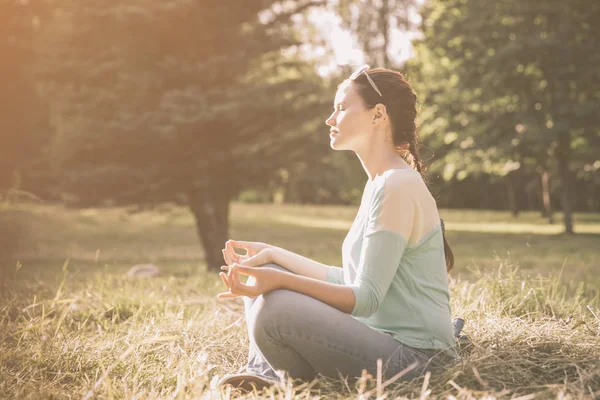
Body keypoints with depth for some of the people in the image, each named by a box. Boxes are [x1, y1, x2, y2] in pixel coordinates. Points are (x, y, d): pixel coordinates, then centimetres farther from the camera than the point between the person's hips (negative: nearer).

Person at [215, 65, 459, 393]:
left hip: (412, 354, -10)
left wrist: (281, 279, -29)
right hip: (383, 338, 10)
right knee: (262, 281, 11)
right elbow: (348, 280, 13)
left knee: (276, 309, -28)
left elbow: (366, 298, -21)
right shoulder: (378, 184, 13)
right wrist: (273, 255, 11)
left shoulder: (398, 186, -17)